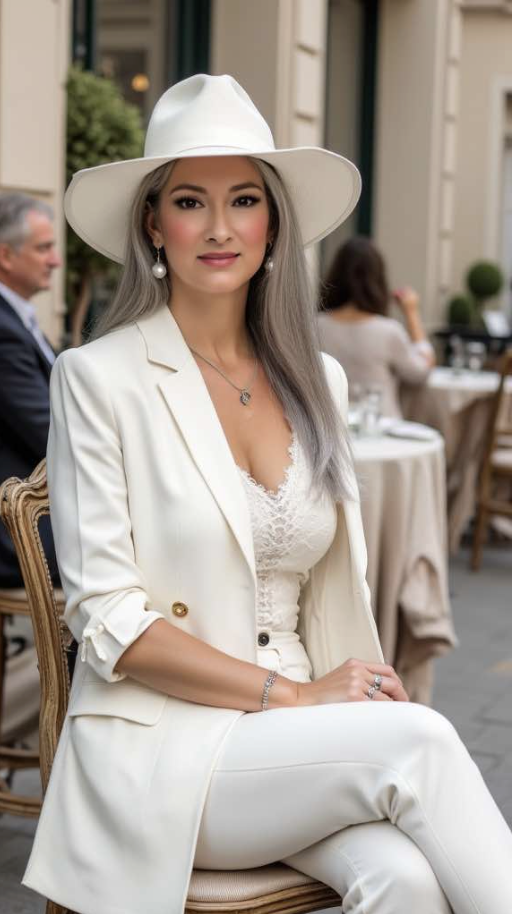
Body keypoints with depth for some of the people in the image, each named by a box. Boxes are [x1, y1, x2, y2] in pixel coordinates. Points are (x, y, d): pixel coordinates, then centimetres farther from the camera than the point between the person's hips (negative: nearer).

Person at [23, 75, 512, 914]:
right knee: (416, 739, -28)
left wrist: (361, 686, -5)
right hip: (157, 749, -4)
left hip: (294, 747, 4)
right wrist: (289, 694, -16)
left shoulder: (318, 381, 10)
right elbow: (107, 622, -10)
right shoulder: (99, 379, -6)